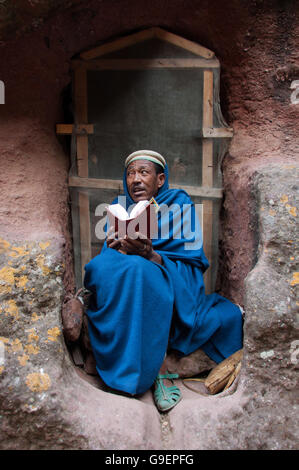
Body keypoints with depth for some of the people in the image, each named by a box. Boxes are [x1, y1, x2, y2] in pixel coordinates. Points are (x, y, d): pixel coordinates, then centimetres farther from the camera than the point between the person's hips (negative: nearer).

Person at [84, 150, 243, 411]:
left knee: (140, 271, -34)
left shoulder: (179, 203, -3)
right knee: (104, 265, -29)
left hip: (177, 286, -3)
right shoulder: (119, 207, 8)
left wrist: (151, 255, -30)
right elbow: (110, 256, 1)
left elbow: (193, 262, -12)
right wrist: (116, 248, -24)